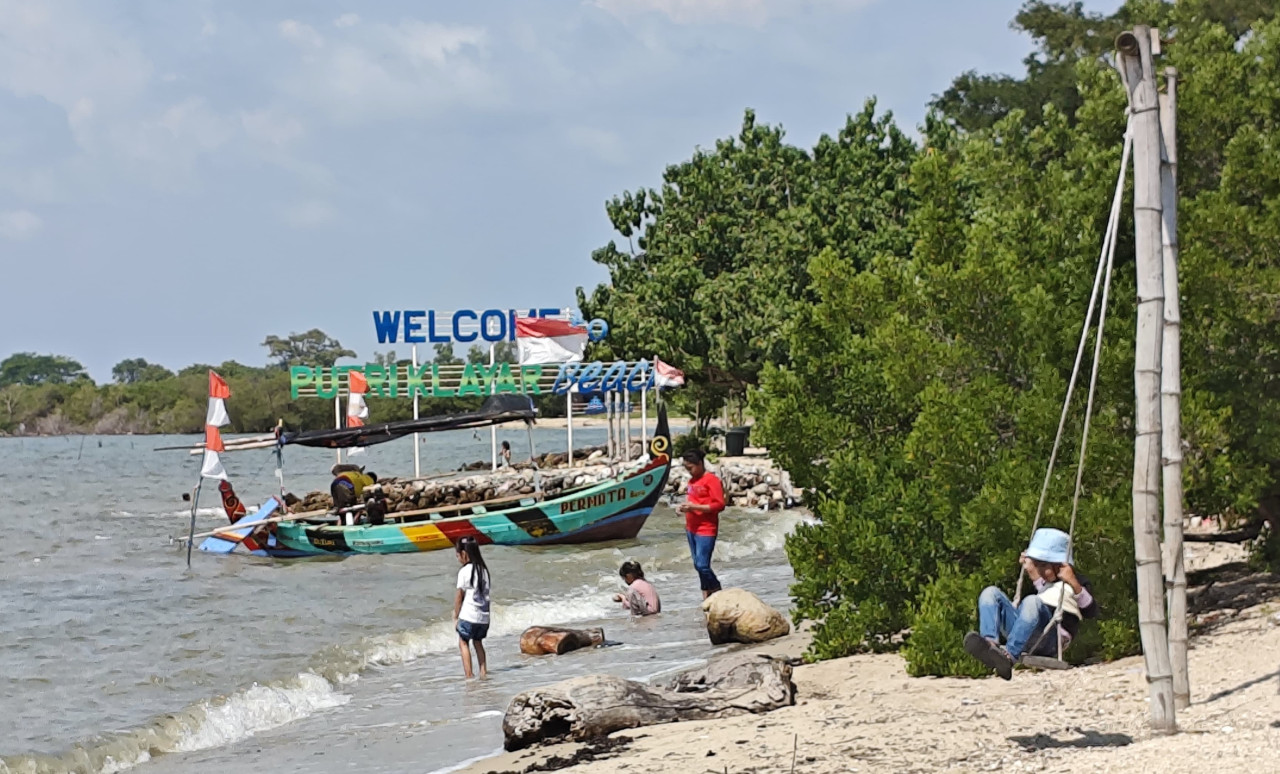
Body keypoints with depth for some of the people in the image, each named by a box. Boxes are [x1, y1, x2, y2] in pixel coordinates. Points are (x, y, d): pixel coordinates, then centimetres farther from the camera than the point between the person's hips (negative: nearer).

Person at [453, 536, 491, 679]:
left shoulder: (464, 571, -10)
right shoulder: (483, 570, 7)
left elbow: (459, 596, -7)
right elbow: (485, 593, 9)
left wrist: (456, 617, 1)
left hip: (468, 615, -6)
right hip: (484, 616, 6)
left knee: (463, 642, 5)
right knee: (478, 642, 21)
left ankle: (469, 674, -5)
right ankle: (483, 671, 13)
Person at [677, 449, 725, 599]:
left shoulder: (711, 480, -12)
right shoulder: (692, 480, 12)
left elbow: (719, 505, -16)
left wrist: (694, 507, -21)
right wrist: (685, 506, 4)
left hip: (706, 530, -8)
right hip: (691, 529, 8)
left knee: (702, 565, -12)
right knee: (698, 565, 9)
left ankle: (717, 593, 6)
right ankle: (707, 596, 16)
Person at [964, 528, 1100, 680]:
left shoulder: (1076, 582, 15)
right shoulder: (1042, 582, 37)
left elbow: (1091, 612, -2)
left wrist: (1074, 585, -14)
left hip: (1052, 640, -6)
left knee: (1033, 602, -36)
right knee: (991, 593, -8)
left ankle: (1009, 656, -52)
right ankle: (990, 644, -37)